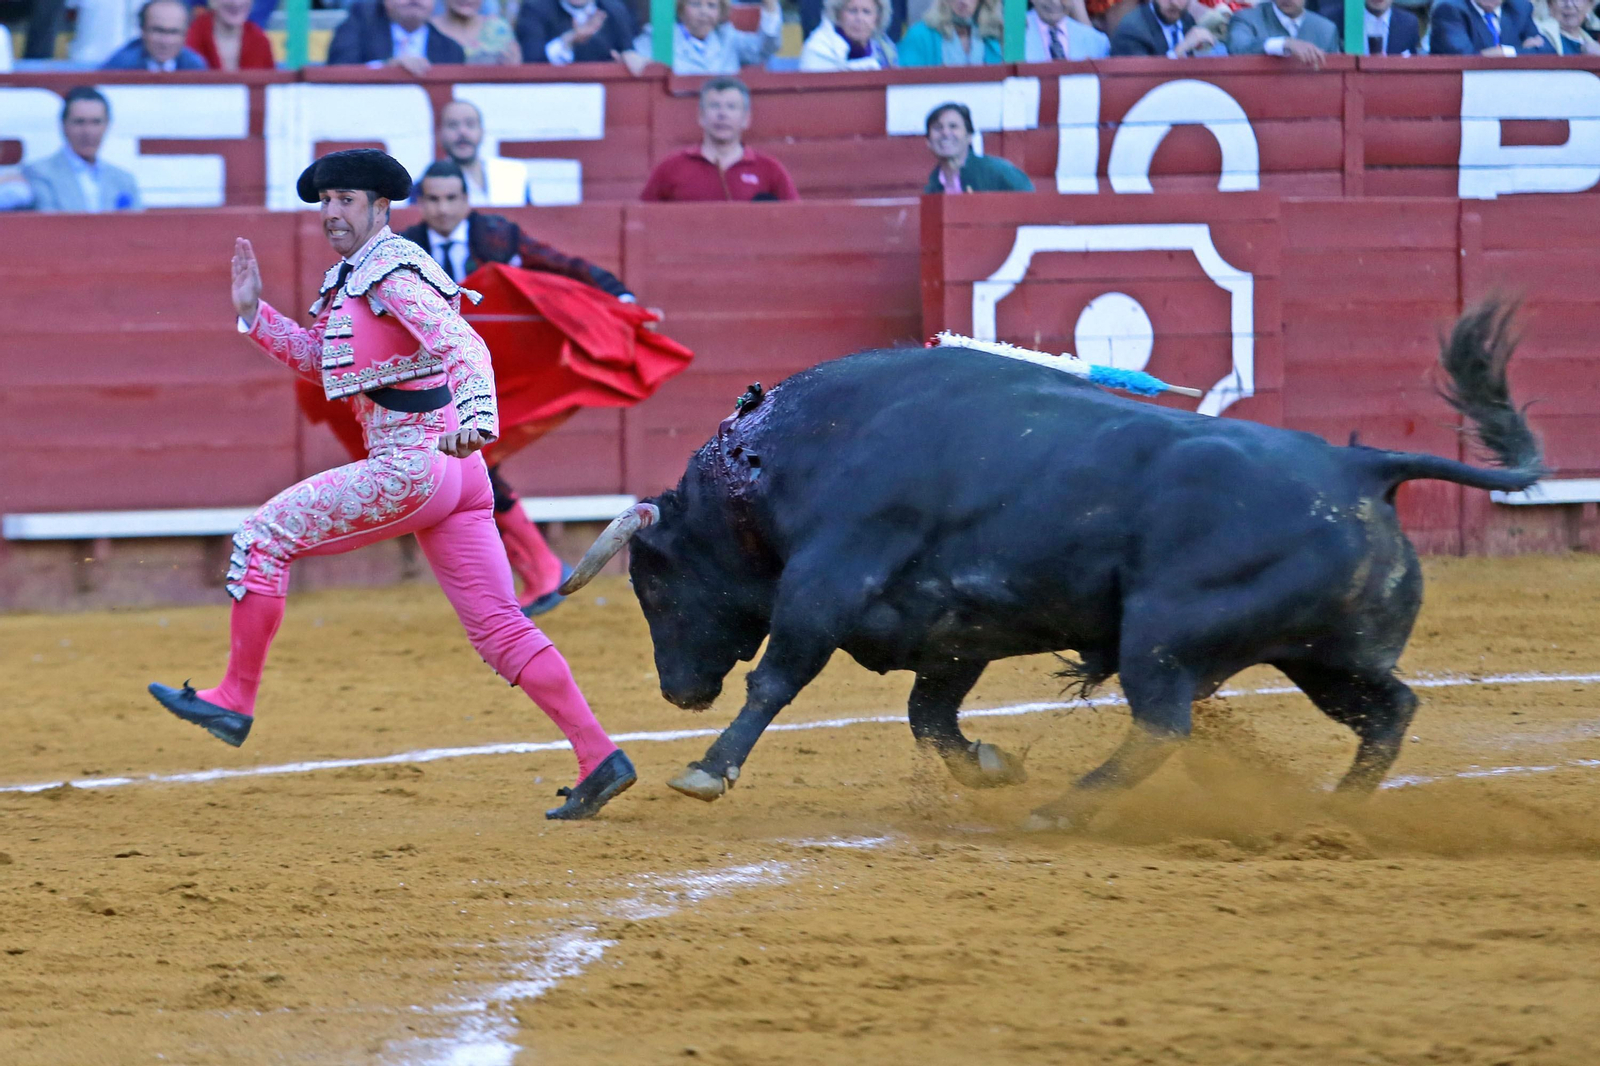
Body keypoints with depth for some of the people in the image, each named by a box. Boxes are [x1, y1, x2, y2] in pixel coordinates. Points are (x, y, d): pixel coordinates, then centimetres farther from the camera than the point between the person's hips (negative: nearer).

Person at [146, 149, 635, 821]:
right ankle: (598, 758, 0)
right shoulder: (348, 280, 19)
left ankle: (234, 700, 2)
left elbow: (462, 345, -25)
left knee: (265, 536, -2)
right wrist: (255, 313, 18)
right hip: (456, 474, 10)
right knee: (500, 627, 6)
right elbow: (316, 361, 30)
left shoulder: (394, 271, -11)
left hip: (410, 467, -10)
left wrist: (475, 416, -43)